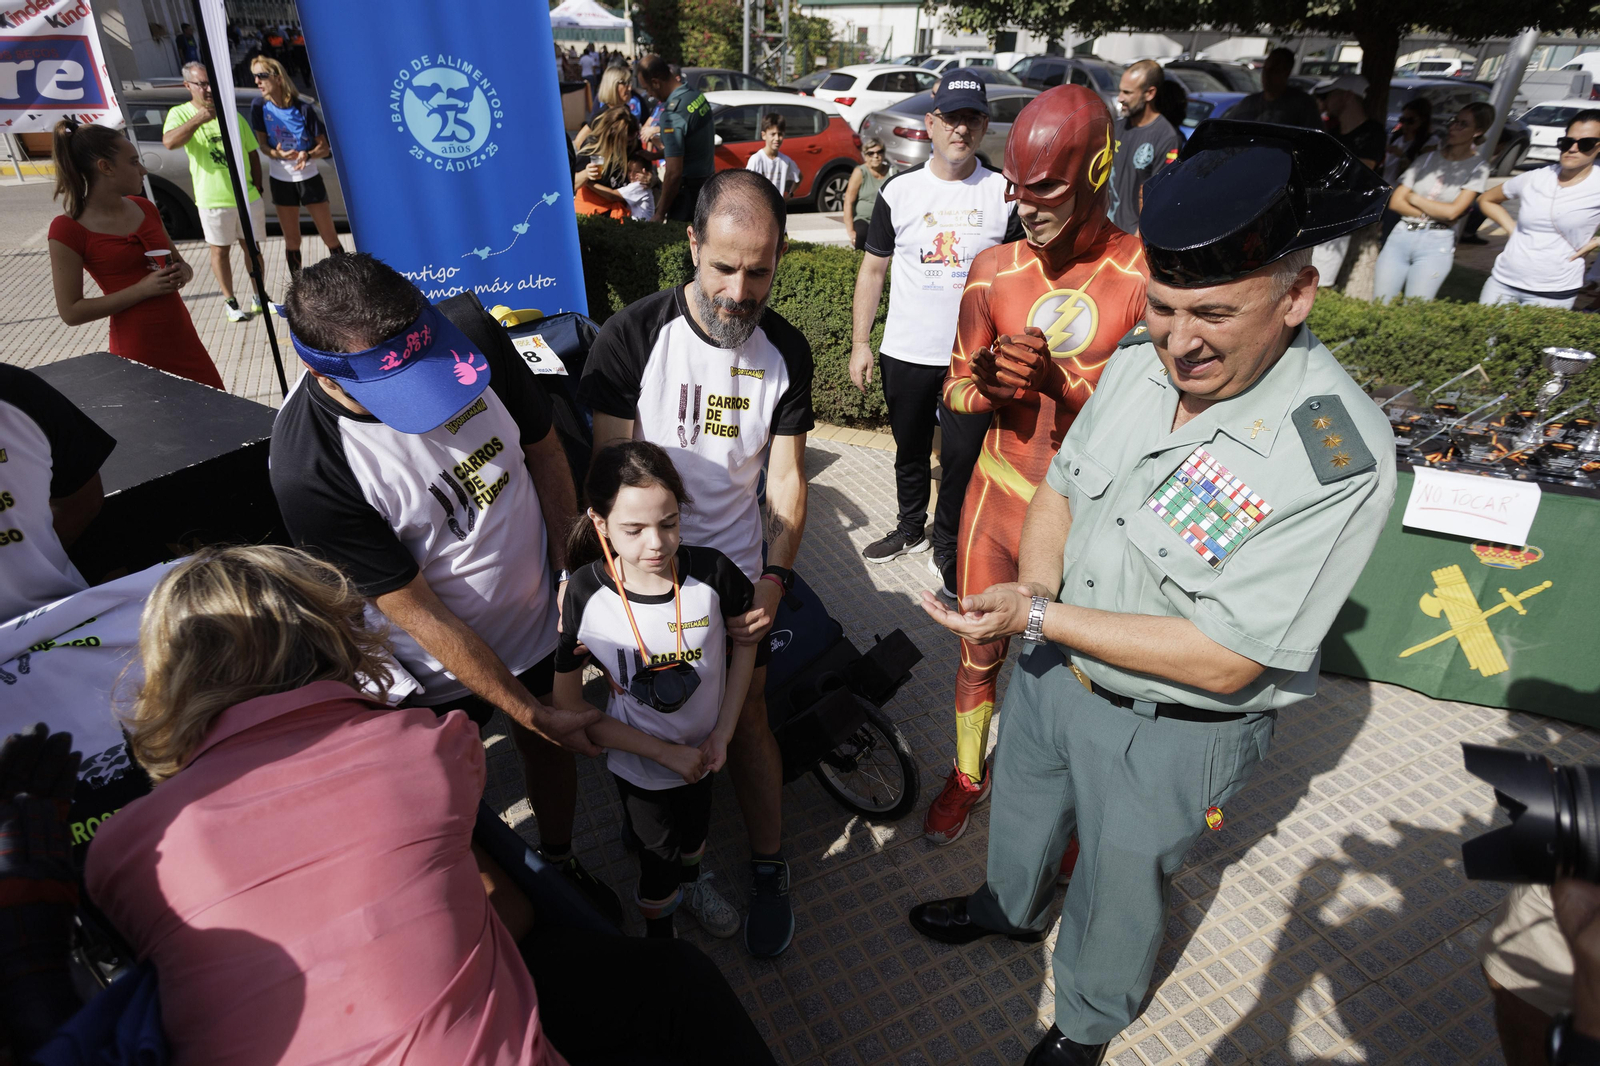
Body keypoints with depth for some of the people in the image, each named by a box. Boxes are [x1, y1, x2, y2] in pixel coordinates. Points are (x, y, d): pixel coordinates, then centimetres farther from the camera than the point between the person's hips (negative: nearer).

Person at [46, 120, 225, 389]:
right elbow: (71, 312, -11)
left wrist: (181, 274, -6)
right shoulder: (68, 229, -10)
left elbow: (181, 263, 19)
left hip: (183, 339, 6)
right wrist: (142, 289, -19)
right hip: (137, 351, -5)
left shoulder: (144, 208, 7)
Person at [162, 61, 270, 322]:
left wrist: (257, 187, 8)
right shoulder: (180, 114, -1)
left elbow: (252, 153, 15)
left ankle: (260, 297, 22)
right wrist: (198, 119, -27)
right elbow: (169, 142, -20)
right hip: (213, 200, -3)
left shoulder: (232, 114, 10)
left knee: (252, 246, 10)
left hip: (247, 195, 3)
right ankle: (230, 301, 14)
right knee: (220, 251, 5)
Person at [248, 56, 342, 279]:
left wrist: (307, 155, -28)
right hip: (281, 181, 2)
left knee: (330, 237, 0)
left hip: (309, 179, -2)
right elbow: (262, 144, -1)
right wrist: (277, 154, -24)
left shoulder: (303, 108, -11)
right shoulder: (259, 106, -6)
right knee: (291, 240, 8)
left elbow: (324, 148, -8)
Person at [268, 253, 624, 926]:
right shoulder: (306, 468, -32)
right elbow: (419, 614, -25)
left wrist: (572, 571, -5)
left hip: (538, 618, 4)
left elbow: (544, 451, -4)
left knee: (550, 748, 25)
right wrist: (532, 714, -19)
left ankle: (560, 862, 55)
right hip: (443, 668, -4)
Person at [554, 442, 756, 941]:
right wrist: (667, 753, -20)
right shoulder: (585, 596, -28)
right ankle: (658, 929, 54)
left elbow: (745, 640, -5)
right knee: (658, 856, 20)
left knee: (695, 830, 30)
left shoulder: (710, 571, -25)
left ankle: (692, 882, 65)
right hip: (639, 764, -2)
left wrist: (723, 733, -11)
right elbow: (569, 710, -19)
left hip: (703, 750, 2)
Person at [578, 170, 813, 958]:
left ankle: (768, 867, 28)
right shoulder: (631, 337, -15)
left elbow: (786, 476, -2)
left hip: (736, 570, 2)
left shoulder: (786, 350, -4)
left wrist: (776, 576, -16)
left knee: (747, 719, 7)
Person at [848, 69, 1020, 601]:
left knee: (963, 457, 3)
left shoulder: (1004, 194, 0)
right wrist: (860, 342, 0)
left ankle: (947, 545, 25)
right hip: (906, 353, 1)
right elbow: (873, 269, 6)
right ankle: (910, 528, 38)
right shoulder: (899, 191, 2)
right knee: (910, 451, 16)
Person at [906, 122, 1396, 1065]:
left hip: (1171, 731, -5)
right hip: (1053, 666, 6)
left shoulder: (1341, 457, -30)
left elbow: (1224, 661, -29)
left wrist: (1039, 616, -30)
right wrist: (1036, 588, -18)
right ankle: (1012, 907, 65)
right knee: (1022, 805, 31)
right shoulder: (1138, 363, -12)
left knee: (1119, 890, 21)